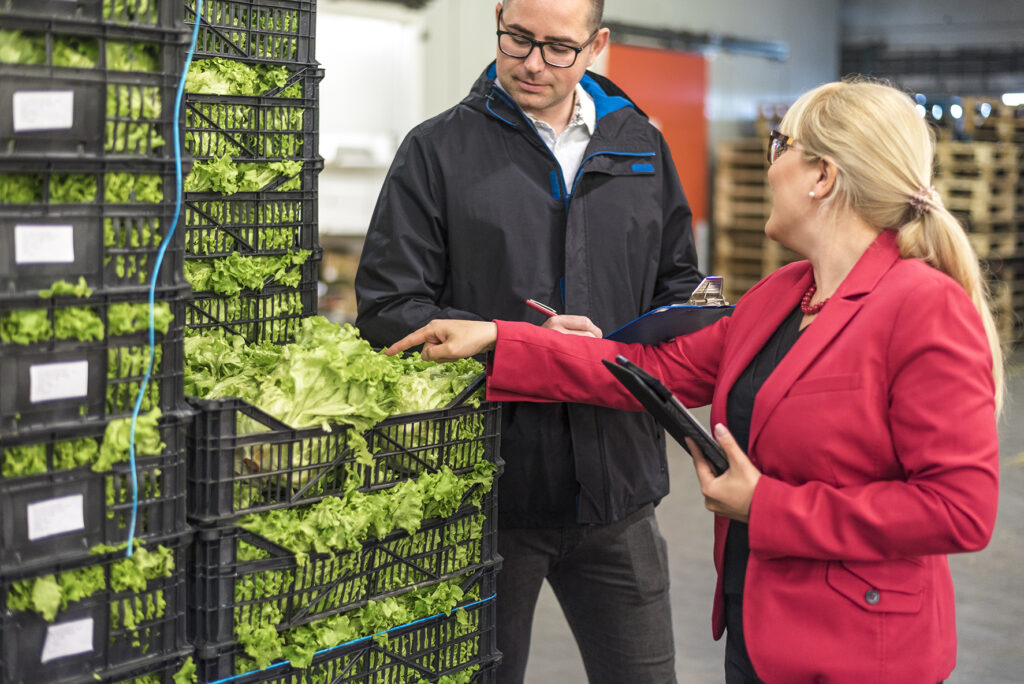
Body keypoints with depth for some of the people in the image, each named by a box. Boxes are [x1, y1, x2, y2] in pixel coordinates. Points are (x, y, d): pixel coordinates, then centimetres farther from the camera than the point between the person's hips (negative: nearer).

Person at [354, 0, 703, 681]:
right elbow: (387, 308, -7)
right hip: (488, 487, -2)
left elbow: (681, 291, 17)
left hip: (616, 490, 3)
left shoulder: (641, 147, 10)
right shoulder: (438, 149, -1)